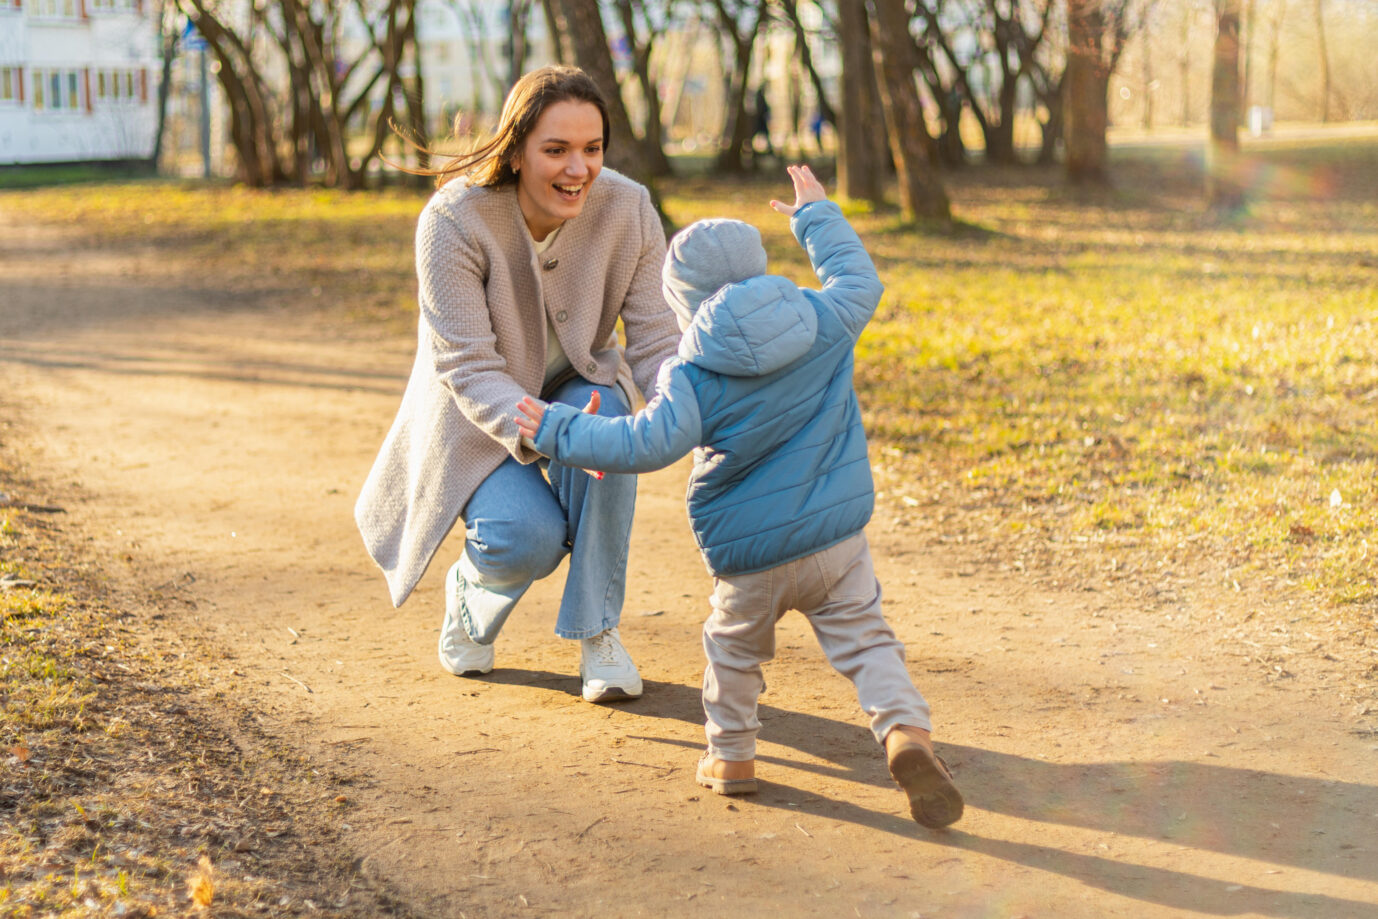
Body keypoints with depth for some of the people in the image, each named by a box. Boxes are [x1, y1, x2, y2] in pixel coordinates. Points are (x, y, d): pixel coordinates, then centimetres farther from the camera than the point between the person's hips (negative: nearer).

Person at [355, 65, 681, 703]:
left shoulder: (628, 210, -20)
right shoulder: (454, 219, -28)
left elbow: (656, 344, -18)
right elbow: (467, 366, -30)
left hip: (576, 386, 3)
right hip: (479, 416, -3)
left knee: (603, 415, -34)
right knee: (528, 537, -29)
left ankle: (597, 631, -17)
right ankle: (471, 592, 12)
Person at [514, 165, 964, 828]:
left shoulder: (691, 376, -13)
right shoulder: (824, 325, -2)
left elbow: (651, 443, -23)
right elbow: (859, 280, 18)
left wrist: (560, 432, -12)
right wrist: (817, 216, 31)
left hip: (748, 557, -2)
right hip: (837, 539, 2)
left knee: (734, 648, 22)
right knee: (865, 642, 4)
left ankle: (731, 754, 27)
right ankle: (906, 733, -17)